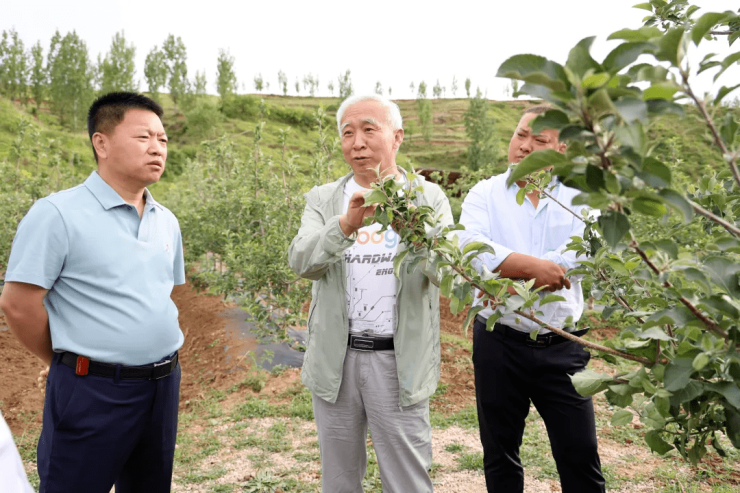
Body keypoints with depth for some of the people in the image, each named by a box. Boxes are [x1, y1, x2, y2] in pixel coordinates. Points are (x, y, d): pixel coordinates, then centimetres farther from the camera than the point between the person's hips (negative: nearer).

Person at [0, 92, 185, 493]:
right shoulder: (58, 214, -12)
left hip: (164, 385, 6)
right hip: (92, 391, -6)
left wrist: (155, 365, 13)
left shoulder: (167, 222, 7)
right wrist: (70, 363, -1)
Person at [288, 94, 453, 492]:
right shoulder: (322, 200, 5)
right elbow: (301, 261, -13)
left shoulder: (428, 198, 0)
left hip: (400, 362, -2)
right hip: (335, 361, 2)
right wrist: (347, 224, -32)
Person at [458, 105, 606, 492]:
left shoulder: (577, 198, 2)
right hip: (499, 344, 0)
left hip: (562, 347, 0)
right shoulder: (485, 194, 0)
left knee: (581, 454, 10)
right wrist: (537, 267, -21)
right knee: (500, 454, 15)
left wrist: (510, 271, -21)